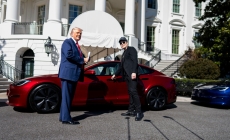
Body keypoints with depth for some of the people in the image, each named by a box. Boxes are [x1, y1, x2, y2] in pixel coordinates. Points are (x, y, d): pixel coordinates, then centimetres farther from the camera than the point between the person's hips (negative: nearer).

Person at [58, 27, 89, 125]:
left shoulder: (77, 45, 23)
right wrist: (82, 60, -15)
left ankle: (63, 117, 18)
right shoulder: (67, 42, -4)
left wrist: (84, 60, 3)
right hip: (68, 73, -9)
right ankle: (66, 118, -4)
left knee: (70, 96, 11)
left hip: (74, 74, 9)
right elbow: (69, 54, -20)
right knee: (66, 96, -7)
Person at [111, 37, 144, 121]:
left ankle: (139, 112, -14)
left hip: (132, 74, -8)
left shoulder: (131, 49, 4)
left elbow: (135, 61, -10)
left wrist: (134, 72, -22)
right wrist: (115, 74, 37)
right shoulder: (124, 53, 28)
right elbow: (121, 66, 33)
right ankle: (131, 111, 7)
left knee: (133, 91, -15)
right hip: (127, 75, 8)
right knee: (130, 92, 6)